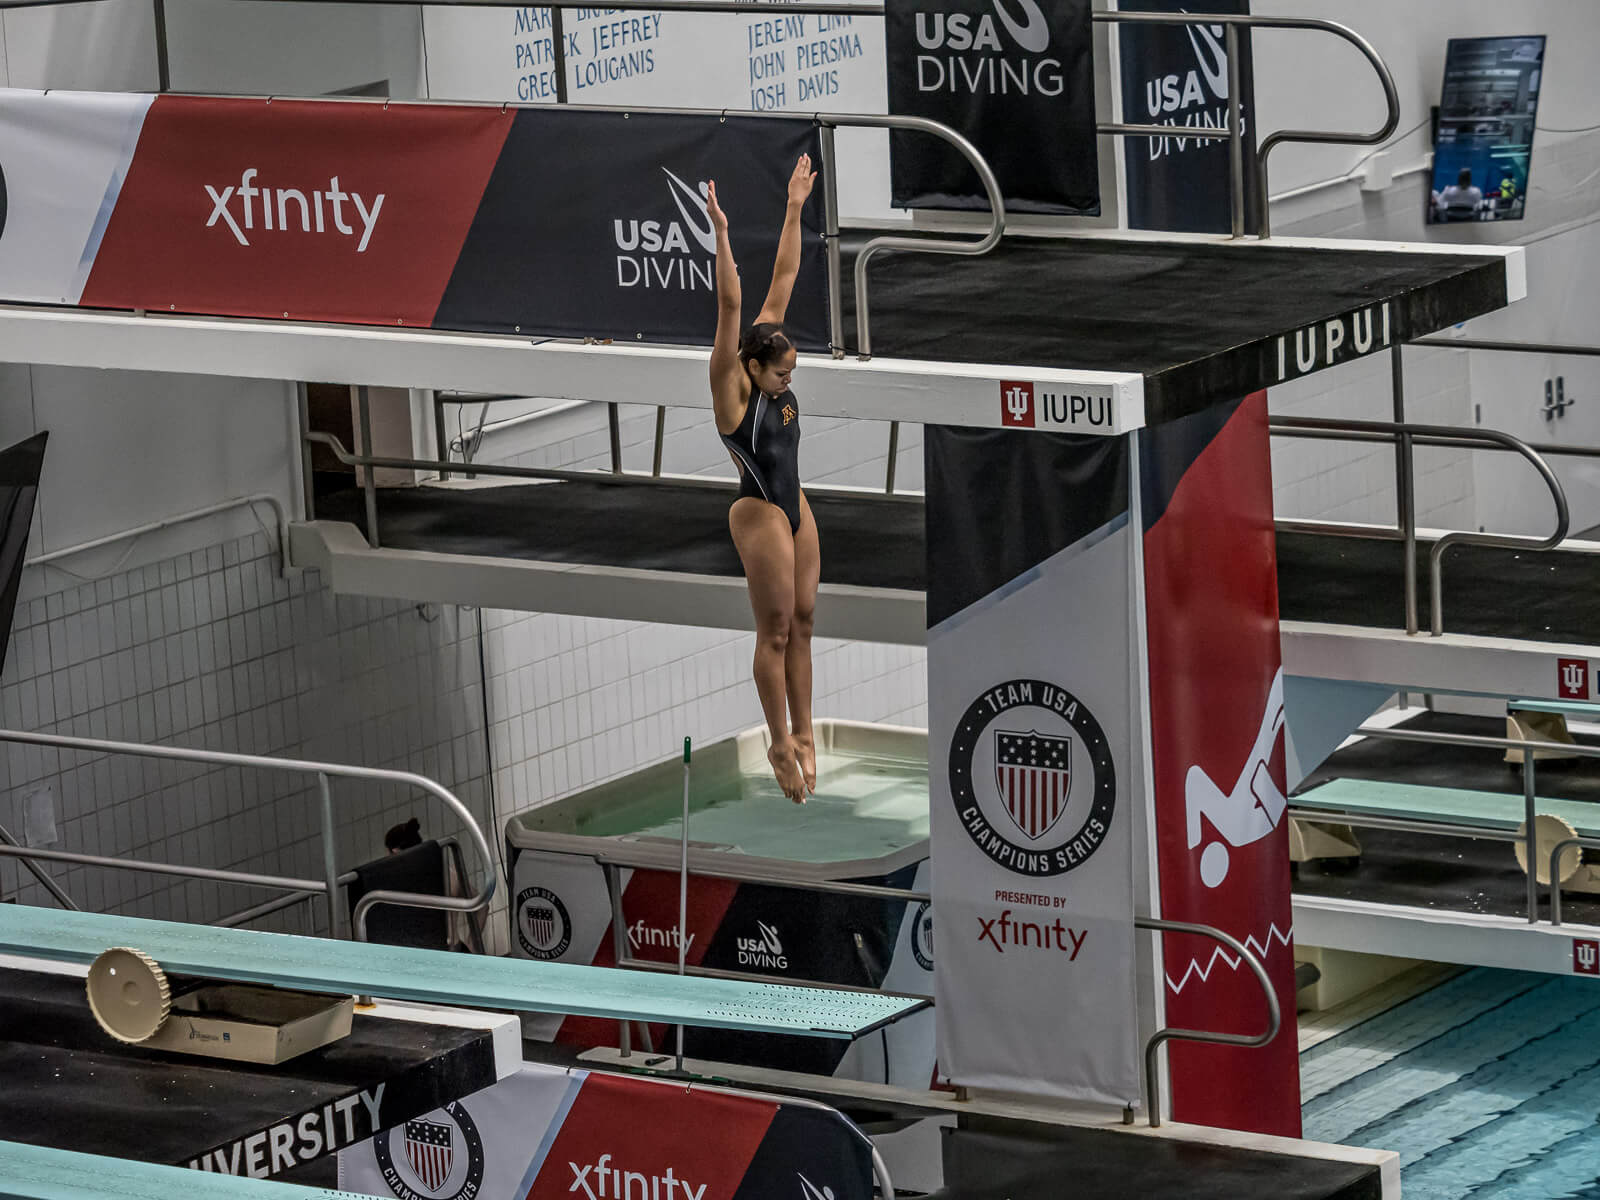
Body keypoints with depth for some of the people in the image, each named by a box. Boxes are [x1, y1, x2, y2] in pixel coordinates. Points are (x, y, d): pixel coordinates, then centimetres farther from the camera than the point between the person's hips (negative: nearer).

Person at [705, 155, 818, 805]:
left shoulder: (771, 376, 1)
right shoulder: (731, 386, -17)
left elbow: (784, 279, 3)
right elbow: (730, 307, -27)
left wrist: (794, 211, 3)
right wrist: (721, 235, -36)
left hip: (795, 507, 8)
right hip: (759, 511, -8)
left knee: (802, 624, 10)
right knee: (775, 631, -1)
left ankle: (802, 735, 16)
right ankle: (781, 744, 6)